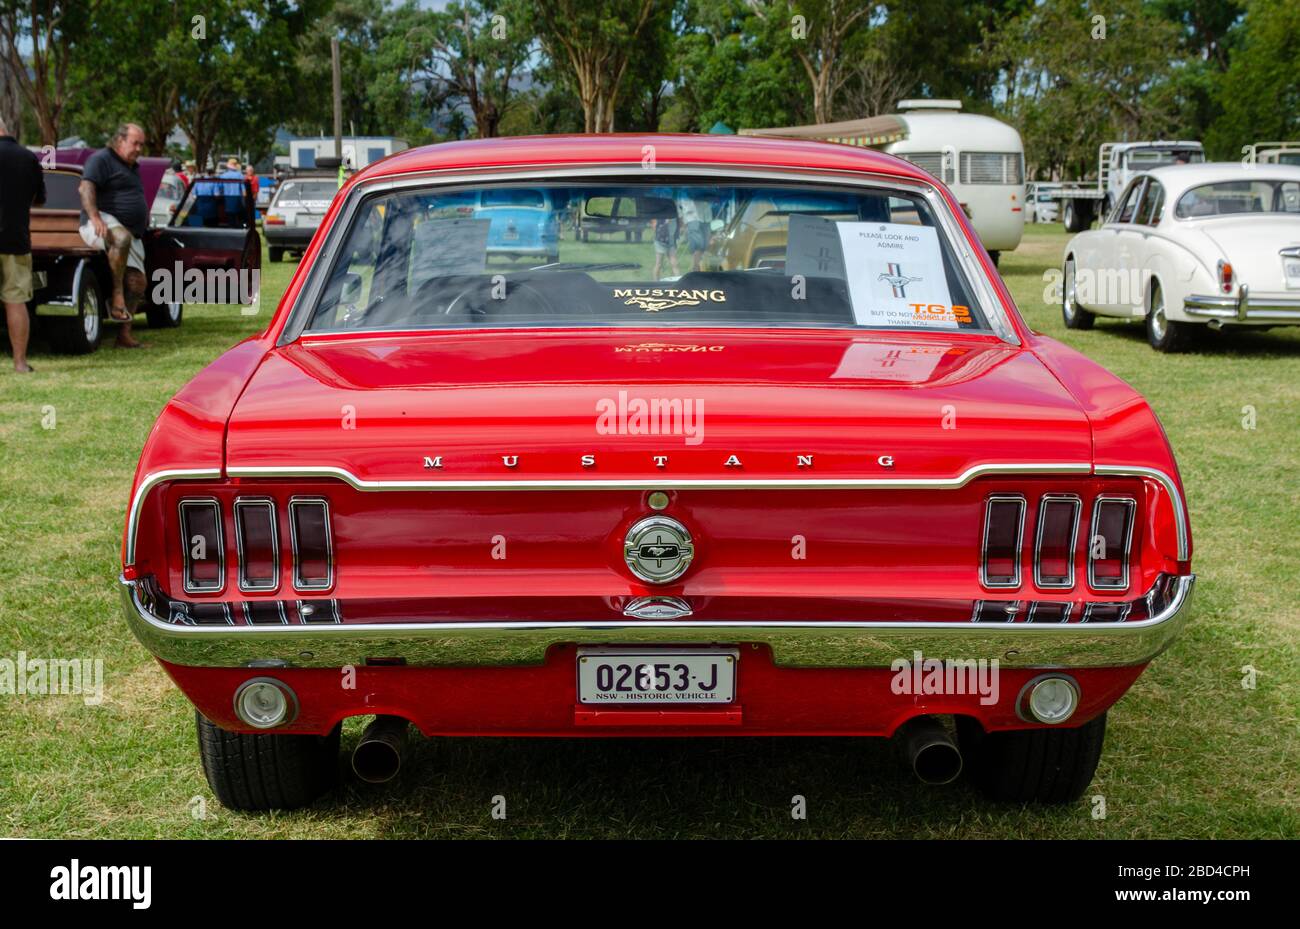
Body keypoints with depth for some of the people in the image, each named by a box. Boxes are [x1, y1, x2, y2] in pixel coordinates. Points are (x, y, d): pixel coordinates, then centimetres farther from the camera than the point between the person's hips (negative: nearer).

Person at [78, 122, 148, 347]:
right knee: (121, 238, -43)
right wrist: (95, 218, -30)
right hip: (104, 222, -9)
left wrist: (145, 220, 28)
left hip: (132, 233, 9)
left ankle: (124, 336, 2)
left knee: (137, 282, -2)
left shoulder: (132, 167, 25)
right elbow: (85, 188, -18)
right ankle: (117, 295, -36)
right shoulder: (101, 159, -4)